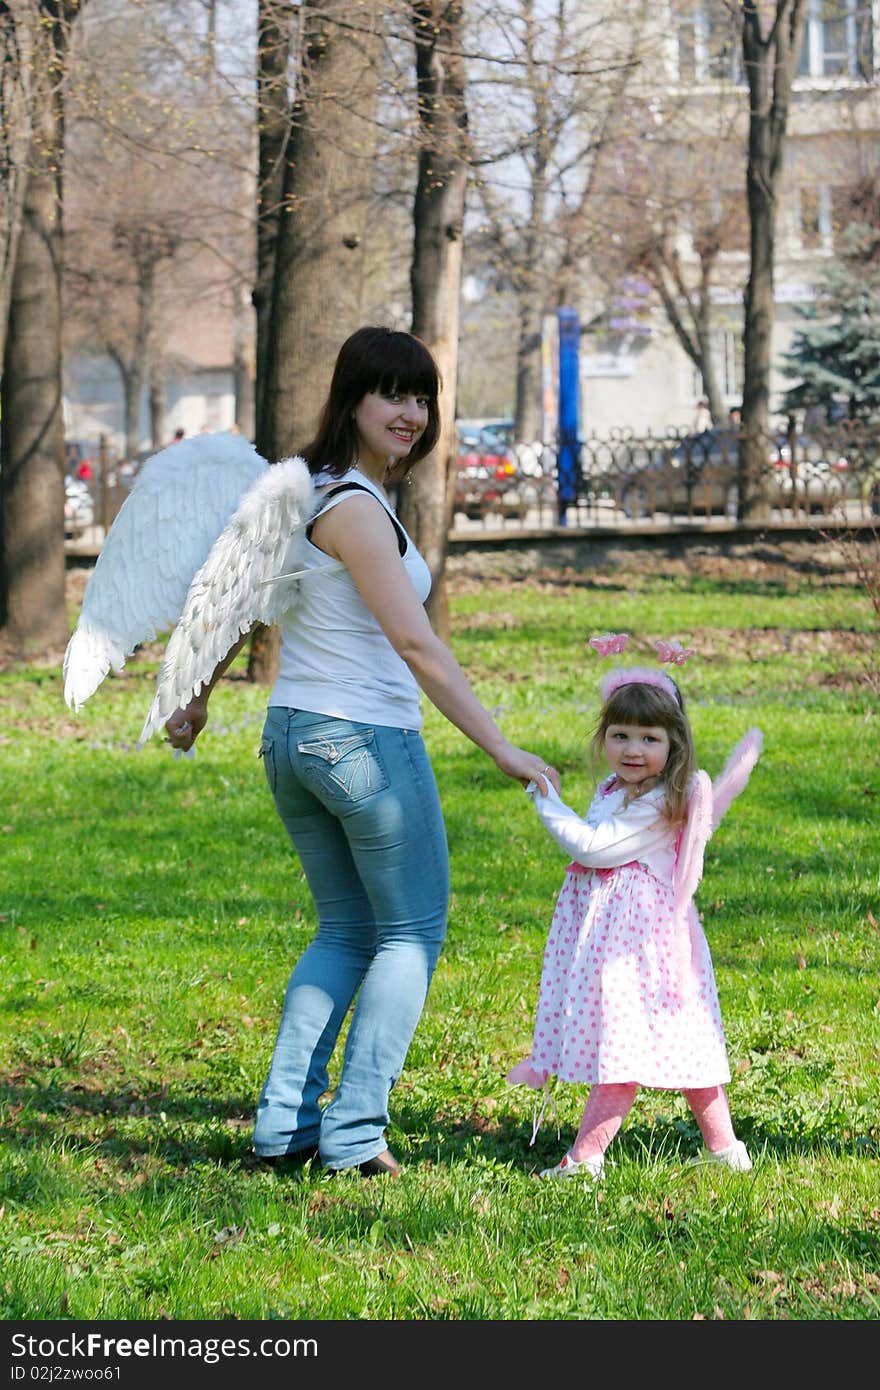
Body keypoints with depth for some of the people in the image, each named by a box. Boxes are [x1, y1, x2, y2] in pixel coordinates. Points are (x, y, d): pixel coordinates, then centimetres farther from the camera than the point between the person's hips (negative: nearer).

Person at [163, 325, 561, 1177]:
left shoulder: (301, 490, 9)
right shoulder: (354, 507, -19)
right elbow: (414, 643, -25)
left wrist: (198, 699, 31)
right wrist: (501, 749, -26)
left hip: (290, 738, 9)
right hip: (367, 741, -8)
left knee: (346, 930, 19)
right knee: (412, 933, 6)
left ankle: (284, 1120, 11)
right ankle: (355, 1131, 1)